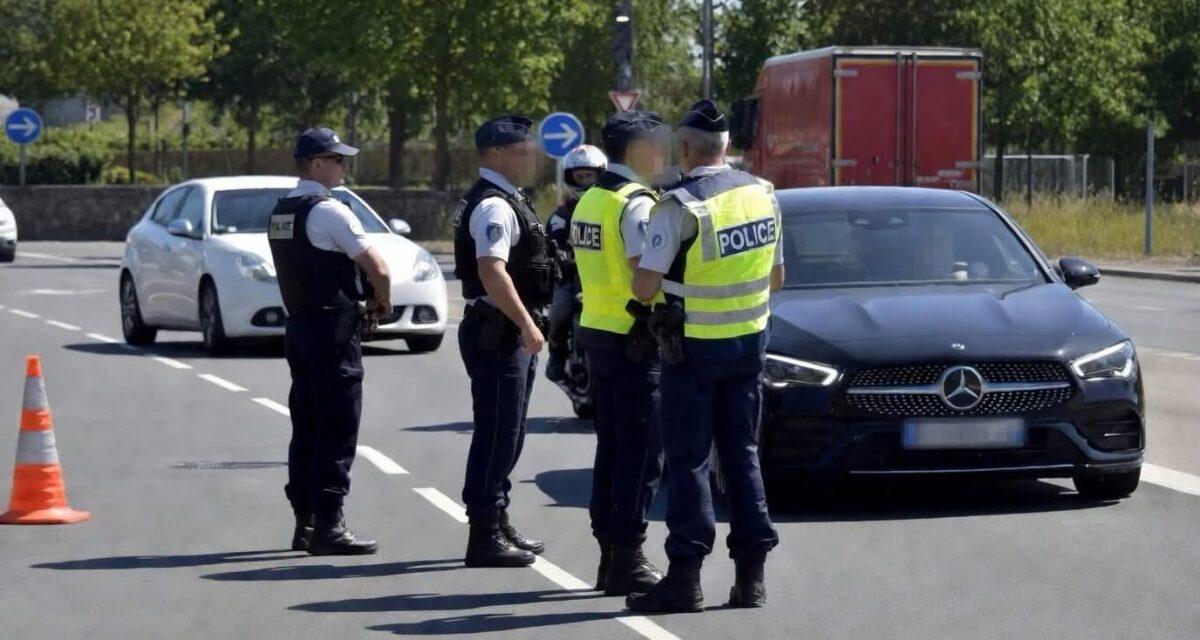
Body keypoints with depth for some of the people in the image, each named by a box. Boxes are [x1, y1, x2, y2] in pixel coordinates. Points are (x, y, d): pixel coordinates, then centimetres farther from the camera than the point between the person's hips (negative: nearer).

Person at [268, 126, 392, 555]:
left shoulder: (280, 213, 12)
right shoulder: (329, 212, -14)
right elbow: (379, 269, -16)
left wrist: (360, 295, 16)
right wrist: (382, 300, 4)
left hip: (299, 324, 9)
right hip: (334, 328, -9)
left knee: (305, 426, 13)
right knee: (336, 431, -6)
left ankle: (304, 521, 17)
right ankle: (328, 525, -7)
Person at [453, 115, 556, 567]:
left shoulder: (507, 200, 17)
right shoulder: (493, 206, -17)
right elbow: (491, 271, -28)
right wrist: (526, 323, -29)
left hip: (513, 333, 11)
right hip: (498, 332, -11)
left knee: (505, 435, 17)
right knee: (497, 435, -8)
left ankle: (498, 525, 26)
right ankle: (485, 535, -4)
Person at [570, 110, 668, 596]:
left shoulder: (589, 201, 13)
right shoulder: (636, 204, -16)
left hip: (596, 333, 9)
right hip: (634, 341, -9)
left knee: (611, 450, 14)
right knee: (640, 455, -4)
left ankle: (609, 556, 18)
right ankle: (627, 560, -5)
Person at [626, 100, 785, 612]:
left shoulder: (680, 205, -17)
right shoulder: (762, 194, 3)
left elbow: (645, 286, -18)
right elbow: (777, 277, 11)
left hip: (695, 345, -5)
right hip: (750, 340, 5)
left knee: (687, 459, 1)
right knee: (742, 455, 12)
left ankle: (685, 577, -1)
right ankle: (751, 574, 12)